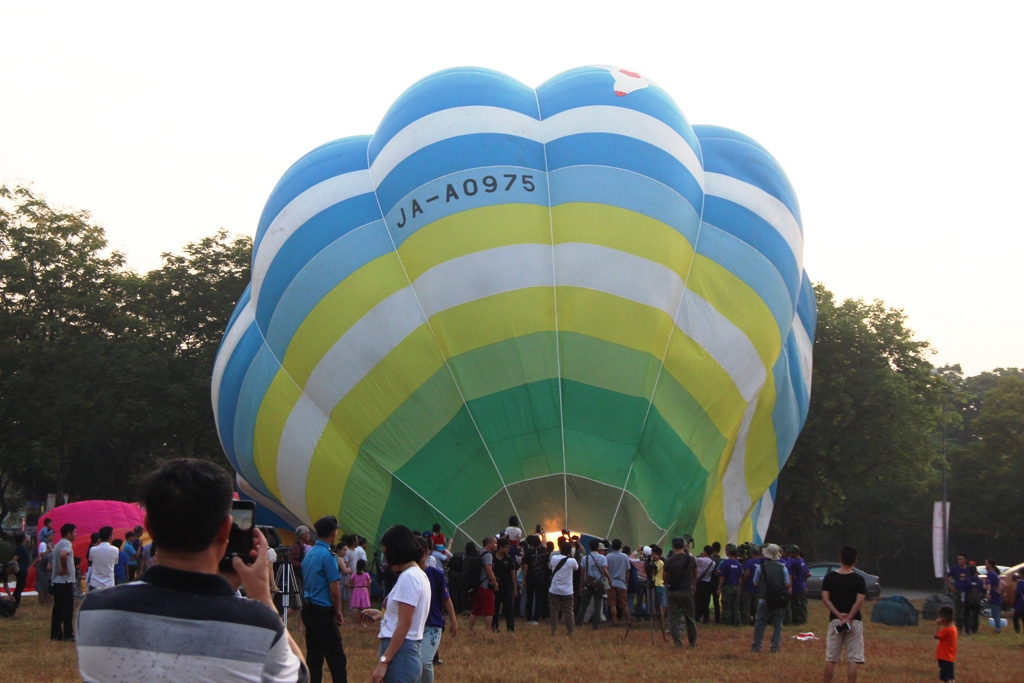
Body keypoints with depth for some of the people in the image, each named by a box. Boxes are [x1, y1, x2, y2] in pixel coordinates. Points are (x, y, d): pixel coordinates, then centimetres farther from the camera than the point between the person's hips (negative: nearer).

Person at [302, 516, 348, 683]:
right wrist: (337, 613, 0)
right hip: (323, 612, -8)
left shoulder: (308, 554, 10)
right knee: (336, 658, -6)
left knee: (314, 656, 9)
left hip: (308, 610, 8)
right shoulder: (328, 556, -15)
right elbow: (334, 591, -16)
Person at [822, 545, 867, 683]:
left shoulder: (829, 577, 0)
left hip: (834, 620, 2)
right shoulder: (859, 579, -5)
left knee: (831, 658, 9)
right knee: (853, 660, 1)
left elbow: (825, 599, -6)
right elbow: (859, 601, -14)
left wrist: (839, 615, -10)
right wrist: (848, 618, -14)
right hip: (854, 622, -2)